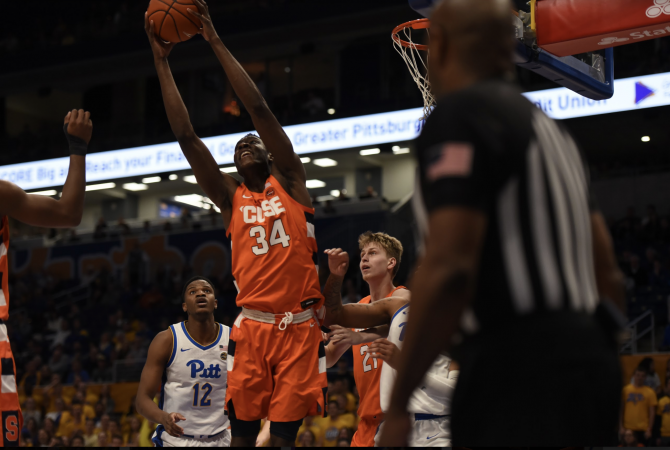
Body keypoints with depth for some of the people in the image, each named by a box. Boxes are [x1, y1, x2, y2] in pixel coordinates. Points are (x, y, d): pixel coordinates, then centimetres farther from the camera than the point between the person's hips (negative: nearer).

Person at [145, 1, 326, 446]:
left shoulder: (290, 183, 8)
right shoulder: (231, 198, 14)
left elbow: (259, 109, 0)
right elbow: (186, 136, 8)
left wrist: (216, 42, 0)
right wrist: (162, 62, 7)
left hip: (299, 325, -2)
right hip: (252, 326, 2)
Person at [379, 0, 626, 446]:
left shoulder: (459, 114, -8)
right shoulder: (547, 126, 21)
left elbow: (449, 268, -20)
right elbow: (608, 272, 22)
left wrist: (397, 406, -15)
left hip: (518, 377, -9)